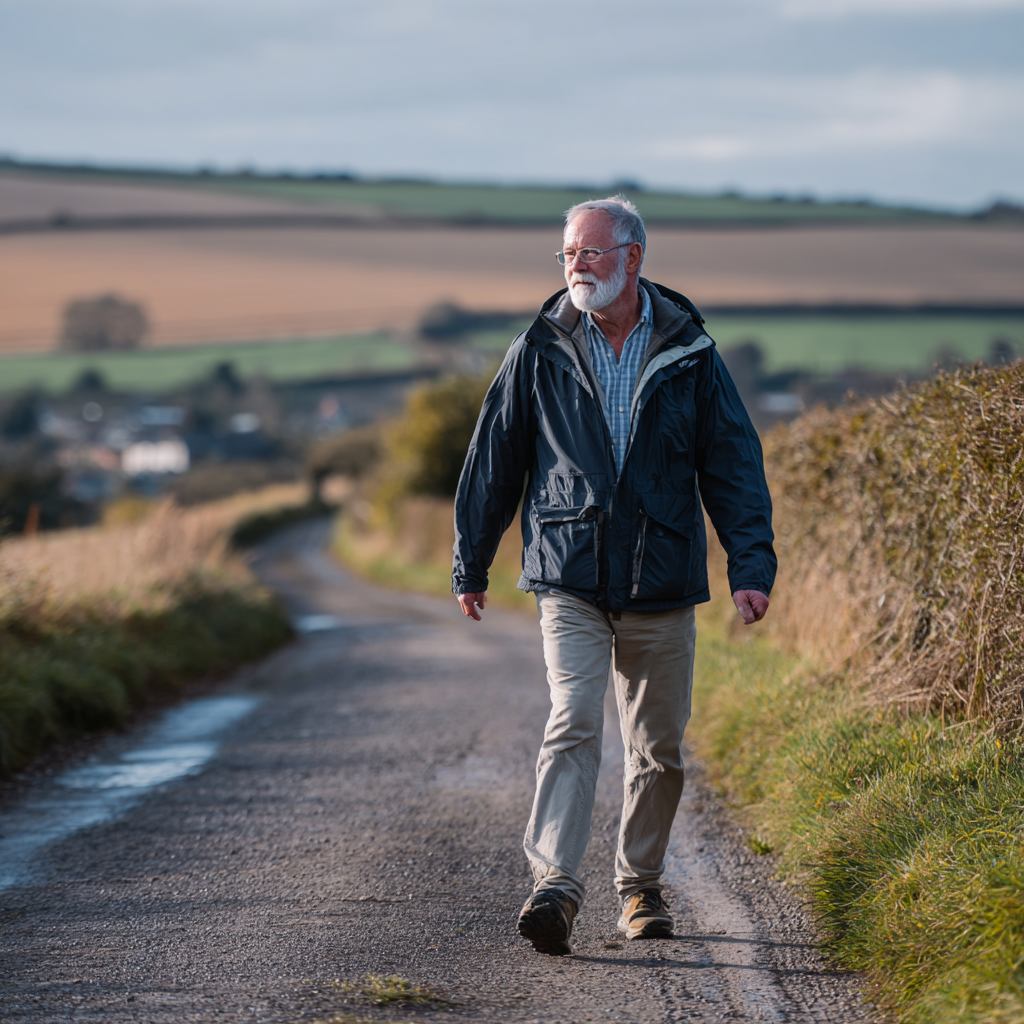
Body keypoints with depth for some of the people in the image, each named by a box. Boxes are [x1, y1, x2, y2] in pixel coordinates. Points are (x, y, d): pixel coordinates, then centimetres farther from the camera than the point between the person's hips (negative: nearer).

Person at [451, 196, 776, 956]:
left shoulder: (689, 354, 3)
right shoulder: (540, 353, 2)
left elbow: (734, 463, 4)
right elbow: (495, 460, 10)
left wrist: (752, 565, -6)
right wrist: (471, 565, 13)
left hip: (663, 584, 1)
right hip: (570, 579, -1)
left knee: (660, 748, 8)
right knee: (572, 724, -17)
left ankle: (641, 884, 25)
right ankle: (556, 886, -24)